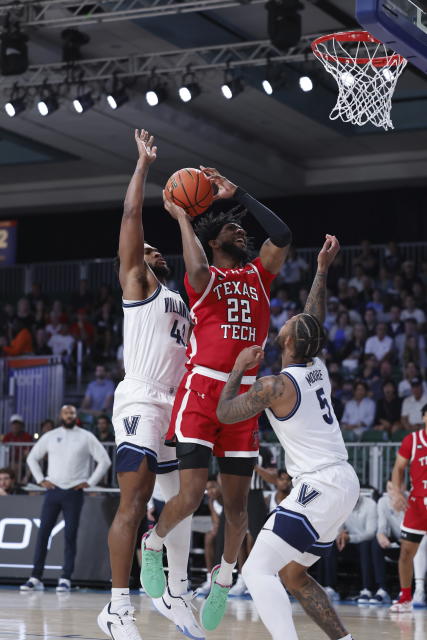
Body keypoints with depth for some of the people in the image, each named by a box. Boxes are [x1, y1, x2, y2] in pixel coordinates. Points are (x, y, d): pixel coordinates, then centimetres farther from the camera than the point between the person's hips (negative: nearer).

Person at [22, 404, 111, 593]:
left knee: (70, 536, -2)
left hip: (74, 493, -2)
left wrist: (89, 482, -3)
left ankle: (65, 579, 1)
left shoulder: (86, 437, 3)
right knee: (43, 533, -2)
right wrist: (41, 479, 5)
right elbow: (32, 458, 16)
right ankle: (36, 578, 0)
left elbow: (104, 460, 3)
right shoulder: (50, 436, 8)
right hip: (53, 491, 2)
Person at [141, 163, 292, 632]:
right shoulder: (204, 277, 3)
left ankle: (223, 580, 25)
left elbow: (281, 235, -1)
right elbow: (198, 271, -23)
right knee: (191, 496, -12)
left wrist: (238, 194, 0)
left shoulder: (258, 274, 15)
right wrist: (182, 218, -11)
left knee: (237, 502, 6)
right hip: (200, 391, -4)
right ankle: (154, 544, 18)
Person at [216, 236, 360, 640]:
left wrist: (239, 368, 9)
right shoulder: (318, 368, 9)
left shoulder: (276, 385, -12)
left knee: (258, 570, -13)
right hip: (343, 484, 9)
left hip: (318, 487, -9)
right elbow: (315, 322, 27)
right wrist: (322, 270, 31)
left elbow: (224, 413, 0)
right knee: (292, 576, 19)